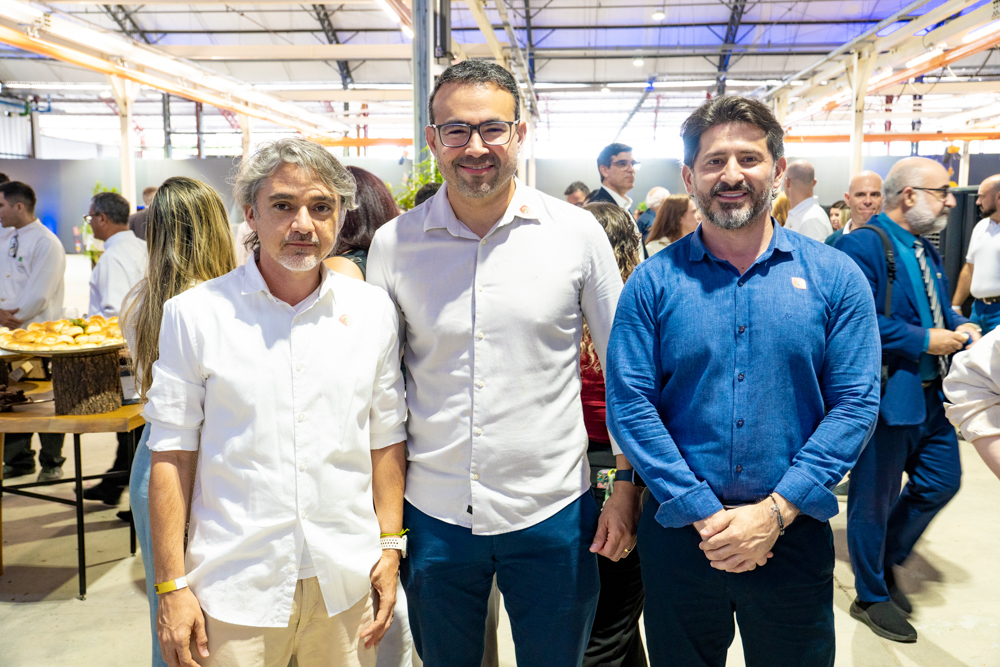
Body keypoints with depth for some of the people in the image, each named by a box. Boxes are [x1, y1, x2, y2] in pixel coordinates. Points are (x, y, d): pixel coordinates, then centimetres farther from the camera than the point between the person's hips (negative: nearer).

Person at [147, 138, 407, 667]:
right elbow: (172, 455, -3)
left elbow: (386, 439, 8)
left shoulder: (372, 310, 2)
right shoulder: (194, 314, -4)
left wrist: (390, 547, 5)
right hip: (234, 590, -2)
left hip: (347, 582, 2)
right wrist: (171, 586, -4)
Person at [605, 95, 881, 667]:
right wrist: (703, 513, -15)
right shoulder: (653, 283, -4)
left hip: (794, 534, 1)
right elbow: (630, 405, -9)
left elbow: (855, 404, -6)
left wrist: (776, 511, -14)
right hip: (680, 531, 0)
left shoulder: (836, 278, -2)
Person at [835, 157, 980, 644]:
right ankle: (871, 597, 25)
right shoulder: (864, 244, -17)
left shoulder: (925, 249, 14)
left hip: (930, 396, 9)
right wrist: (925, 341, -20)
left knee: (942, 480, 16)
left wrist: (959, 327, 3)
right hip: (887, 396, -9)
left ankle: (886, 558, 37)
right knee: (874, 499, 6)